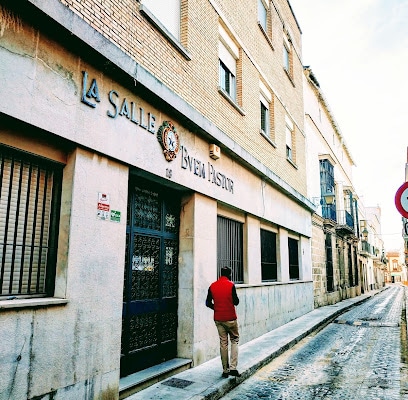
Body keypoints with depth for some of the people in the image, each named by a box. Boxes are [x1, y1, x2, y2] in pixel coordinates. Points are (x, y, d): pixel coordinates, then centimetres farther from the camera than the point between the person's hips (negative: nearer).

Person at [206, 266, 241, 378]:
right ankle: (233, 368, 1)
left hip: (218, 319, 3)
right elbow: (236, 302, -9)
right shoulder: (231, 285, -11)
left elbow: (208, 303, 4)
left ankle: (225, 370, 15)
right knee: (234, 340, 11)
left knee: (223, 343, 11)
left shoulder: (212, 286, 1)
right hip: (230, 318, -3)